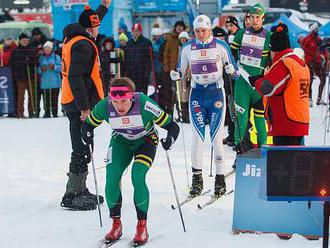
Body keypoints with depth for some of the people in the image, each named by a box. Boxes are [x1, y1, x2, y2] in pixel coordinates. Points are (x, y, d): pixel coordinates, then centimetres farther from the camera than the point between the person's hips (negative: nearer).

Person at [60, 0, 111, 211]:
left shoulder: (73, 37, 12)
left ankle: (80, 190, 26)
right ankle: (72, 195, -5)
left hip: (74, 104, 10)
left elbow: (90, 25, 36)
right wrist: (84, 106, -26)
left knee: (81, 150, 18)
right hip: (80, 105, -10)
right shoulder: (83, 45, -17)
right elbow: (75, 77, -25)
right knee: (82, 152, -7)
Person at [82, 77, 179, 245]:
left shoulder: (144, 104, -34)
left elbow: (172, 126, -26)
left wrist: (169, 140, -45)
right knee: (111, 177, -16)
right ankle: (116, 224, 3)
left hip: (145, 140, -3)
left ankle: (142, 226, -8)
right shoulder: (104, 106, -26)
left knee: (137, 177, -24)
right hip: (121, 141, 3)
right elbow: (88, 124, -6)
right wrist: (88, 136, -26)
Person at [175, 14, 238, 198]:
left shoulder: (221, 46, -2)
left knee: (216, 138, -4)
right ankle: (197, 178, 2)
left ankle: (220, 178, 5)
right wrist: (175, 76, -7)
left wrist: (231, 70, -17)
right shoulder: (187, 48, 4)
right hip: (197, 94, 2)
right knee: (197, 137, -5)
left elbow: (234, 70, 5)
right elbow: (180, 70, 14)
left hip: (216, 93, -2)